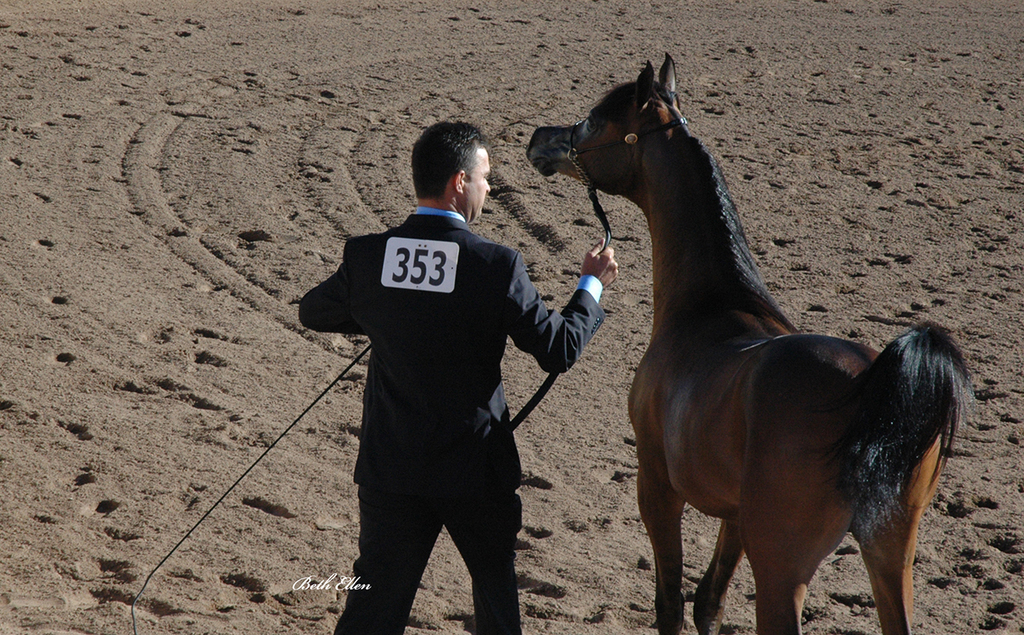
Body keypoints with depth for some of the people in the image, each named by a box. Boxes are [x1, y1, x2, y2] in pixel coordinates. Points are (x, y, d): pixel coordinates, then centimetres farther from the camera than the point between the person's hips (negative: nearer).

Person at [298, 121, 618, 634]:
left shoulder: (365, 256, -7)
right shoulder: (497, 266, -17)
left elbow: (312, 313, 11)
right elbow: (559, 350, -9)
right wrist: (591, 286, 8)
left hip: (390, 467, 2)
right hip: (475, 467, -2)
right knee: (495, 581, 22)